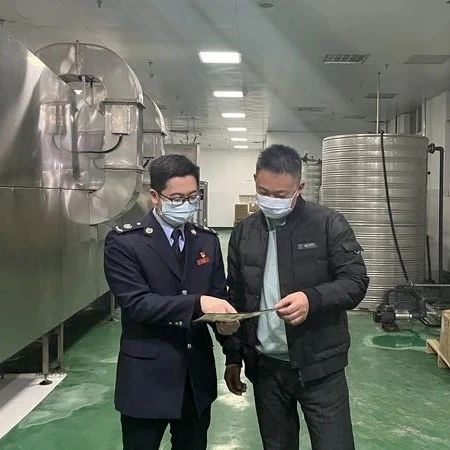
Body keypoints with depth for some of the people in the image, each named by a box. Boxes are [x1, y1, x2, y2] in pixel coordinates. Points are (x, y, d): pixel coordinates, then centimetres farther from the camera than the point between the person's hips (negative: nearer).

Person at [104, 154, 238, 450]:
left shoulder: (207, 240, 6)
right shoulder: (124, 242, -11)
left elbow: (218, 293, 7)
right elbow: (136, 303, -20)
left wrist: (224, 317, -16)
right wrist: (196, 303, -31)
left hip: (197, 375, 5)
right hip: (147, 376, -4)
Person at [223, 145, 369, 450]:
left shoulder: (329, 224, -8)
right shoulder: (243, 233, 5)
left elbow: (357, 282, -10)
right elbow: (236, 299, 10)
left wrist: (312, 298, -28)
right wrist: (234, 357, 10)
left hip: (318, 366, -3)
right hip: (265, 367, 4)